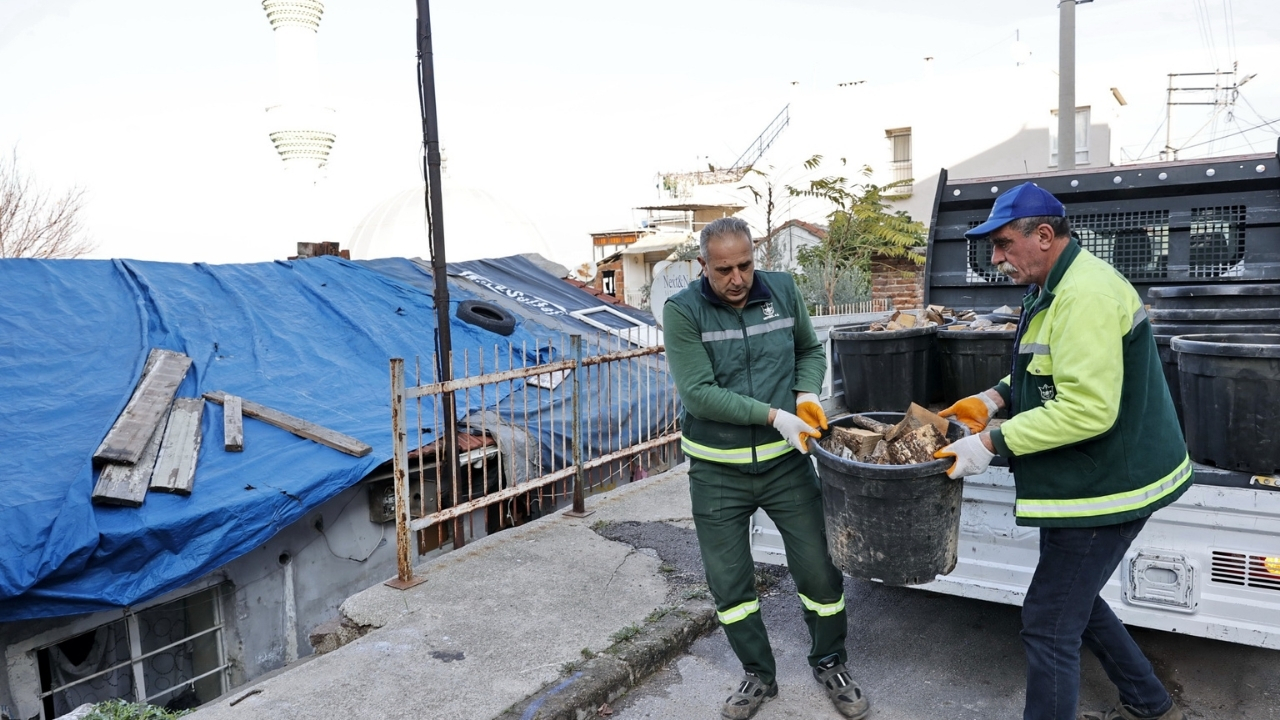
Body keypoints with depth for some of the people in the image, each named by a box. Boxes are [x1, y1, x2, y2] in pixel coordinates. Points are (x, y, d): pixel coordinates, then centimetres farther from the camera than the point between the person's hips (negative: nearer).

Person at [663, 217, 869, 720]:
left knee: (820, 571, 8)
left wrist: (807, 394, -7)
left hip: (785, 461, 2)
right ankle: (758, 675, 33)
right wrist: (774, 415, -23)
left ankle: (829, 664, 34)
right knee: (729, 583, 10)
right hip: (716, 472, -1)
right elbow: (698, 393, -19)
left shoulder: (783, 291, -2)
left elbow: (810, 351, 13)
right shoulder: (683, 311, -12)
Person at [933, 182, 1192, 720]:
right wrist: (994, 398, 6)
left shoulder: (1086, 296, -24)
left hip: (1104, 487, -11)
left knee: (1049, 624, -2)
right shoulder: (1056, 288, 10)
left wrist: (991, 443, -26)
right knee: (1073, 600, 24)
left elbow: (1087, 408, -31)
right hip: (1082, 480, 11)